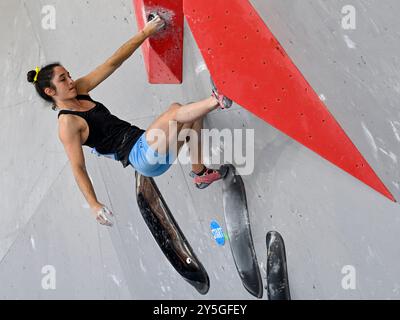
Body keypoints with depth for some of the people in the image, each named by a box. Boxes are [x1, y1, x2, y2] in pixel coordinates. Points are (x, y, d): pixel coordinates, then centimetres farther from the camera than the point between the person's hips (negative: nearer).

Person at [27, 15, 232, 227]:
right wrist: (94, 204, -23)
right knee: (175, 111, -22)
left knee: (193, 118, 7)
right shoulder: (67, 124, -10)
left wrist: (145, 32, 6)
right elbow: (77, 167, -13)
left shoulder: (79, 91, 12)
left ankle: (200, 173, 8)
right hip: (142, 155, -9)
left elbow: (113, 63, 8)